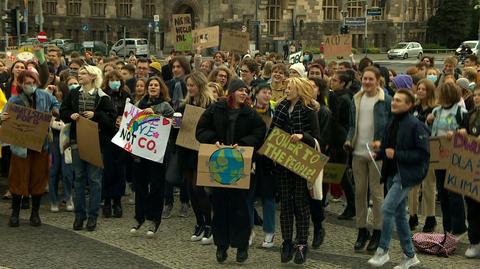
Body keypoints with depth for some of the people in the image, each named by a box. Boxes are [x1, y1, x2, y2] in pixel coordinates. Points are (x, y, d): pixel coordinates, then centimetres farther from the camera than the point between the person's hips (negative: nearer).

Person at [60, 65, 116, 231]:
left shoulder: (102, 97, -4)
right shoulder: (73, 94, 8)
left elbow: (111, 118, -6)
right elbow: (63, 112, 14)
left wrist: (95, 115, -18)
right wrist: (71, 115, -6)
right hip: (77, 140, 4)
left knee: (94, 178, 0)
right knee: (79, 177, 8)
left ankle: (93, 216, 7)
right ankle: (79, 214, 15)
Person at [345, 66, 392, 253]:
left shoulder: (386, 100, -5)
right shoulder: (357, 99, 10)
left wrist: (382, 141, -17)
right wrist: (349, 140, 2)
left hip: (376, 153, -5)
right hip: (358, 152, 5)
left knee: (376, 193, 2)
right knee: (359, 192, 9)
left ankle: (377, 232, 11)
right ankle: (362, 230, 19)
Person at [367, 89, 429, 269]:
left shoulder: (416, 126, -14)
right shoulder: (392, 123, 11)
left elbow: (423, 153, -17)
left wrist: (397, 154, -19)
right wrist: (379, 153, 2)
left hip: (406, 175, -8)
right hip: (392, 173, 8)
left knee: (387, 208, -16)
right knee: (399, 214, 12)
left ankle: (383, 250, -3)